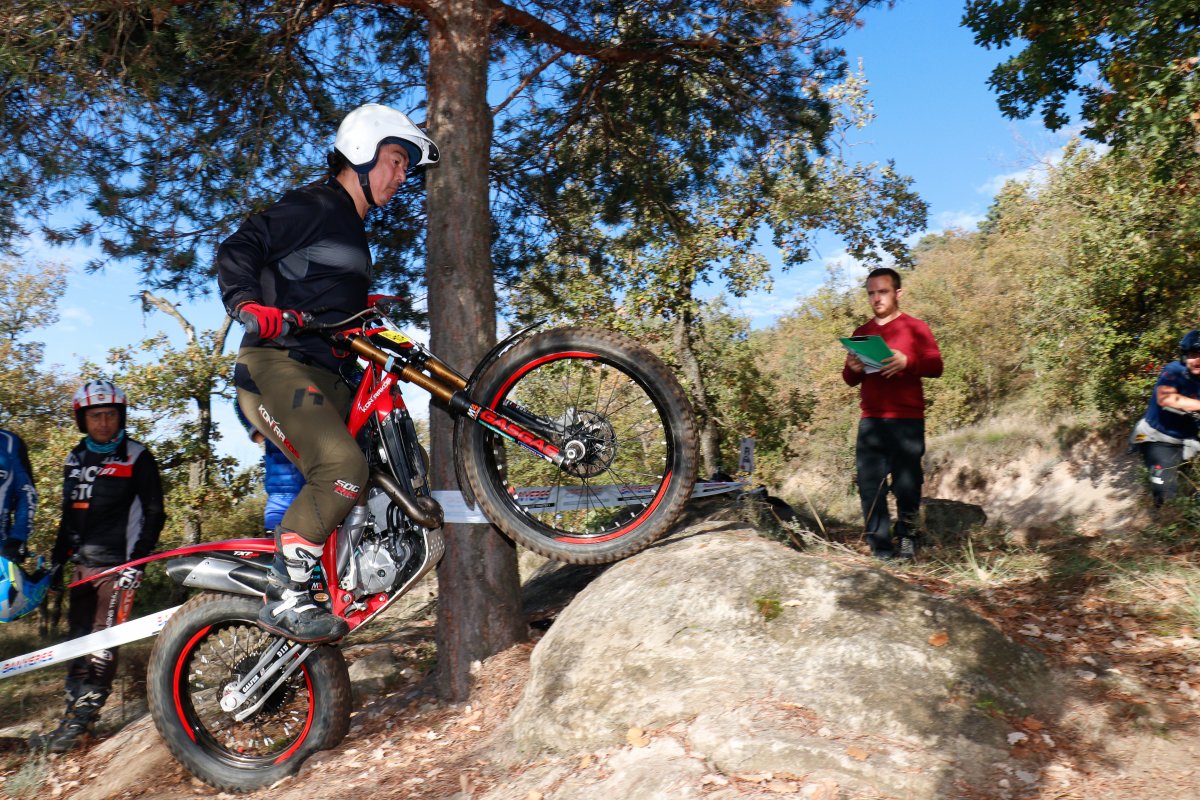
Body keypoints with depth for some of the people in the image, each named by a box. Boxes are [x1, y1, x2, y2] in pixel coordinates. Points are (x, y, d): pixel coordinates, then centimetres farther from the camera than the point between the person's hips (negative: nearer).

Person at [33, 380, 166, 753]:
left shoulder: (136, 457, -4)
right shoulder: (75, 459, 15)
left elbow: (154, 513, -5)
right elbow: (69, 514, 22)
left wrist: (137, 560, -12)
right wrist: (57, 560, 17)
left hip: (116, 564, -6)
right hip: (82, 564, 6)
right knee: (78, 638, 9)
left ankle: (82, 719, -3)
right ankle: (73, 715, 16)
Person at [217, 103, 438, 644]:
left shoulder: (352, 230, 25)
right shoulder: (313, 205, -3)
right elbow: (237, 251, -14)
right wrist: (248, 303, -30)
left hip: (322, 374, 10)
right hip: (277, 367, -10)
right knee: (343, 469, -26)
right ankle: (284, 599, -16)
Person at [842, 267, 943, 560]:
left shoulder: (916, 328, 5)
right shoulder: (861, 333, 17)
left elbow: (936, 367, -4)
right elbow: (850, 379, 19)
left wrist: (907, 362, -22)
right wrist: (853, 369, -4)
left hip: (907, 421, -3)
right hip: (871, 421, 4)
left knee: (907, 483, -2)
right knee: (870, 485, -3)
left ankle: (906, 537, 19)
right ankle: (881, 550, 2)